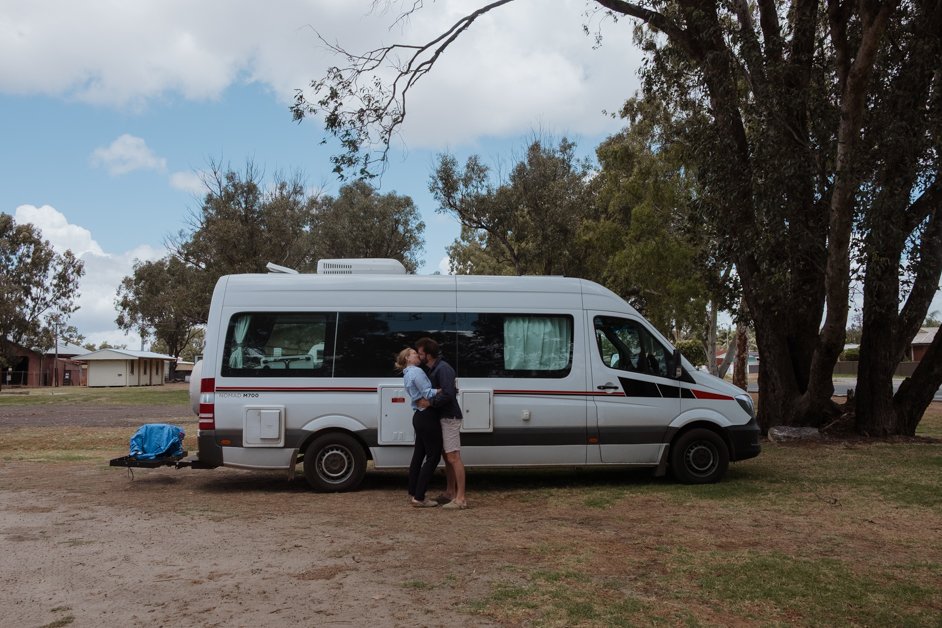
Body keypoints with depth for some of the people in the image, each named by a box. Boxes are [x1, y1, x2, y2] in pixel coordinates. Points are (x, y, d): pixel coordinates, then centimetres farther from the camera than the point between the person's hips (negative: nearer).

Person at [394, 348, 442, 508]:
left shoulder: (408, 374, 18)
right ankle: (419, 498, -4)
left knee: (419, 455, 14)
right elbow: (428, 394, -19)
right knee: (433, 457, -4)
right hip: (427, 417, -10)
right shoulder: (416, 371, -12)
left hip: (419, 417, 10)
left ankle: (413, 494, 21)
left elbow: (421, 393, 9)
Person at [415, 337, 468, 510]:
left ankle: (461, 498, -10)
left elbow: (448, 394, -27)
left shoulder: (443, 369, -18)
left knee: (453, 457, -11)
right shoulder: (432, 369, 14)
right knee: (447, 456, 16)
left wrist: (430, 402, -20)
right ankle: (450, 492, 25)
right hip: (443, 418, 10)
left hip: (450, 418, -10)